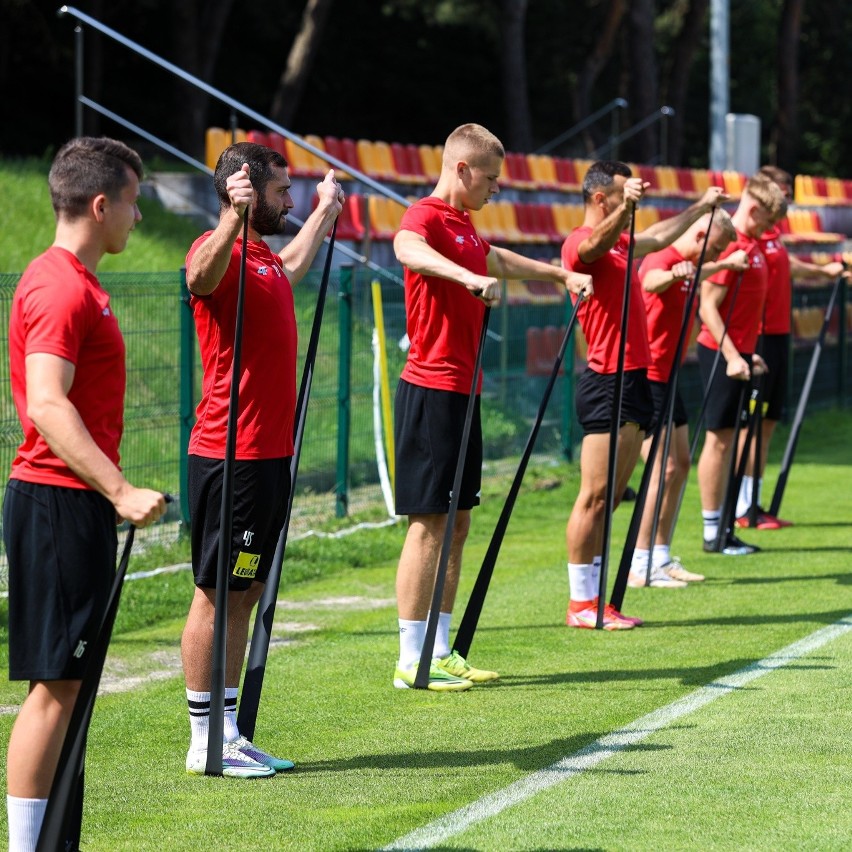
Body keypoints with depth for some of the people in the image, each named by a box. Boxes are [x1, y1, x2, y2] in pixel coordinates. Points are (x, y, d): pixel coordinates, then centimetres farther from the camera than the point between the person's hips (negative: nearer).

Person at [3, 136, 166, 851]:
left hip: (73, 504, 10)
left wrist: (112, 492, 24)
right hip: (59, 504, -10)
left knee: (65, 683, 12)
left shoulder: (73, 283, 17)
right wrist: (120, 490, -34)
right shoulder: (61, 290, -16)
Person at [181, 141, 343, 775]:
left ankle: (229, 733, 17)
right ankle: (205, 744, 1)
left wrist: (325, 212, 55)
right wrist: (235, 215, -56)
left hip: (269, 454, 10)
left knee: (246, 593, 12)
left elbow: (294, 266, 43)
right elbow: (200, 277, -40)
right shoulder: (220, 251, -14)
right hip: (231, 456, -10)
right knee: (217, 593, -4)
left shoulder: (264, 258, 17)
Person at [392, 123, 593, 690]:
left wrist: (563, 275, 46)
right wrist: (469, 276, -54)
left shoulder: (464, 225, 17)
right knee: (429, 523, -8)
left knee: (458, 521, 11)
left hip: (462, 391, 10)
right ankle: (411, 660, -5)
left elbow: (495, 259, 41)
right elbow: (408, 248, -38)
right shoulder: (427, 217, -13)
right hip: (432, 391, -10)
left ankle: (442, 652, 17)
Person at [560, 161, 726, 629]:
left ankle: (594, 599, 11)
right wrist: (625, 206, -53)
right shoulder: (580, 242, -11)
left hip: (633, 380, 10)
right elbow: (595, 243, -36)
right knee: (594, 496, -8)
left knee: (610, 497, 9)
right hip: (607, 384, -10)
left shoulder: (618, 242, 20)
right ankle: (580, 603, -5)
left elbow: (657, 238, 40)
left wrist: (699, 207, 48)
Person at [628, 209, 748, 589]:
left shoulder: (688, 267, 11)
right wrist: (673, 274, -66)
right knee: (665, 469, -12)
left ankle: (661, 558, 19)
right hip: (648, 378, -10)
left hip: (668, 378, 10)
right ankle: (640, 566, -9)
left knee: (680, 466, 13)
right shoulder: (660, 259, -18)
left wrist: (727, 264, 55)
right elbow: (651, 281, -45)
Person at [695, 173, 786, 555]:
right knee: (719, 438, -4)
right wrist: (731, 356, -23)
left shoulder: (752, 245, 13)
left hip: (738, 353, 9)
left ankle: (723, 528, 14)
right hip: (721, 352, -9)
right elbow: (708, 307, -20)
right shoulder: (729, 246, -16)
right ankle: (712, 532, 0)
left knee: (727, 439, 10)